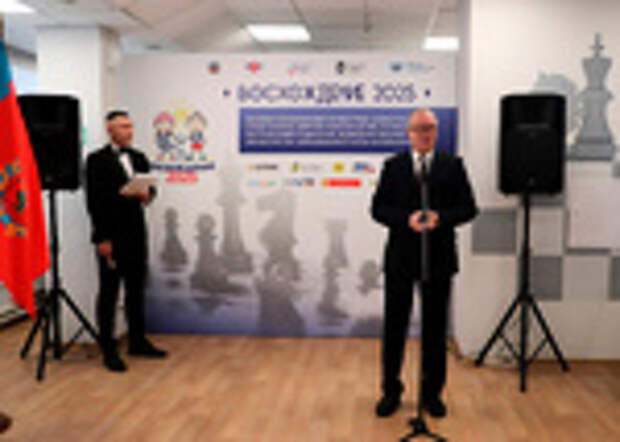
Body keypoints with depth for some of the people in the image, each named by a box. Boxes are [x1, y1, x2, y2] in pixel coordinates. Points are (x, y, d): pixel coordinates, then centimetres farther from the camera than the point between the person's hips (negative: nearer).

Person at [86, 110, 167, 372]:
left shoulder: (139, 158, 12)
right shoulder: (97, 160, -6)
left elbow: (149, 187, 18)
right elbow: (94, 201, -11)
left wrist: (147, 194, -8)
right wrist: (102, 239, -16)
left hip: (136, 233, 6)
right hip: (111, 236, -6)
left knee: (136, 289, 12)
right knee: (109, 292, 2)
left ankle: (137, 341, 24)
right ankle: (109, 350, 9)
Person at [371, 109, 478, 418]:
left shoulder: (452, 166, 6)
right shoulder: (393, 166, 6)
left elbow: (468, 208, 1)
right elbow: (378, 209, 0)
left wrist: (441, 218, -18)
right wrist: (406, 219, -18)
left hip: (439, 257, 0)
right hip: (401, 257, 0)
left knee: (435, 328, 8)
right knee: (394, 326, 5)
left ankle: (432, 393, 21)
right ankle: (391, 392, 19)